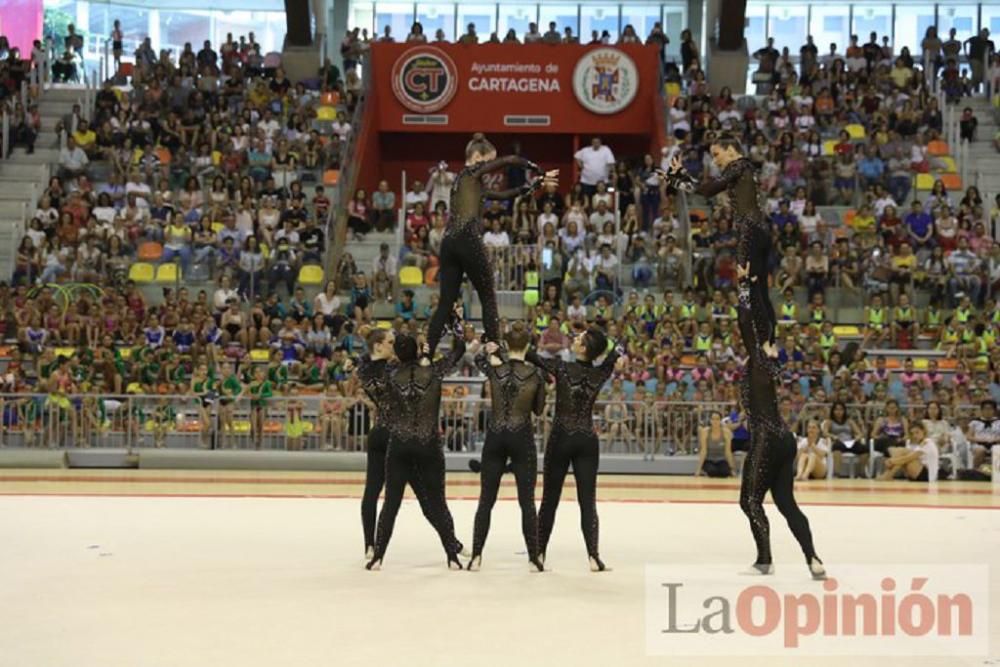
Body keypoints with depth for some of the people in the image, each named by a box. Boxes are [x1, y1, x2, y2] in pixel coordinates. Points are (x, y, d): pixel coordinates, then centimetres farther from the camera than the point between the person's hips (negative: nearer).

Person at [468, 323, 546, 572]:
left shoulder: (494, 369, -3)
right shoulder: (535, 374, -7)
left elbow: (479, 357, 22)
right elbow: (539, 409, 7)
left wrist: (489, 350, 8)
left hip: (495, 437, 2)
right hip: (522, 439, -2)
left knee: (486, 500, 8)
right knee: (527, 502, 4)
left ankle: (476, 556, 5)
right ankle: (534, 558, 4)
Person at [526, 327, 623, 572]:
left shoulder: (563, 368, -10)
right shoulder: (600, 374, 1)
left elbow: (531, 356, -8)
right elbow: (615, 353, 22)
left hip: (561, 438, -2)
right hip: (587, 441, 2)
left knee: (550, 499, 8)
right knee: (588, 501, 2)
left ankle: (539, 553, 14)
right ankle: (593, 556, -7)